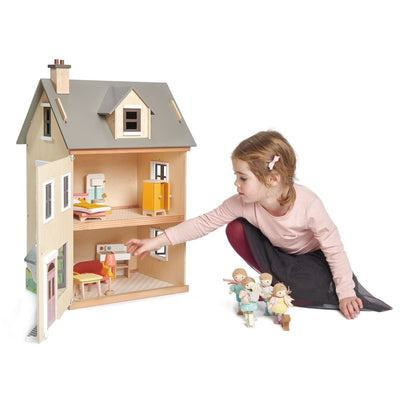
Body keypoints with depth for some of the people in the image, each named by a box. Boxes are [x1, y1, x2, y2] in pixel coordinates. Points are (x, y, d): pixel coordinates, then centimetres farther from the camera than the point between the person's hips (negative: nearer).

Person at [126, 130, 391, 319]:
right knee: (236, 229, -19)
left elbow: (334, 248, -25)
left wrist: (345, 294, -21)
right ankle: (279, 278, -8)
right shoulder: (243, 204, -24)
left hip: (314, 256, -4)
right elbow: (205, 223, -18)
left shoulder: (307, 205, -35)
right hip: (280, 253, 5)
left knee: (299, 291, -35)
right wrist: (158, 241, -24)